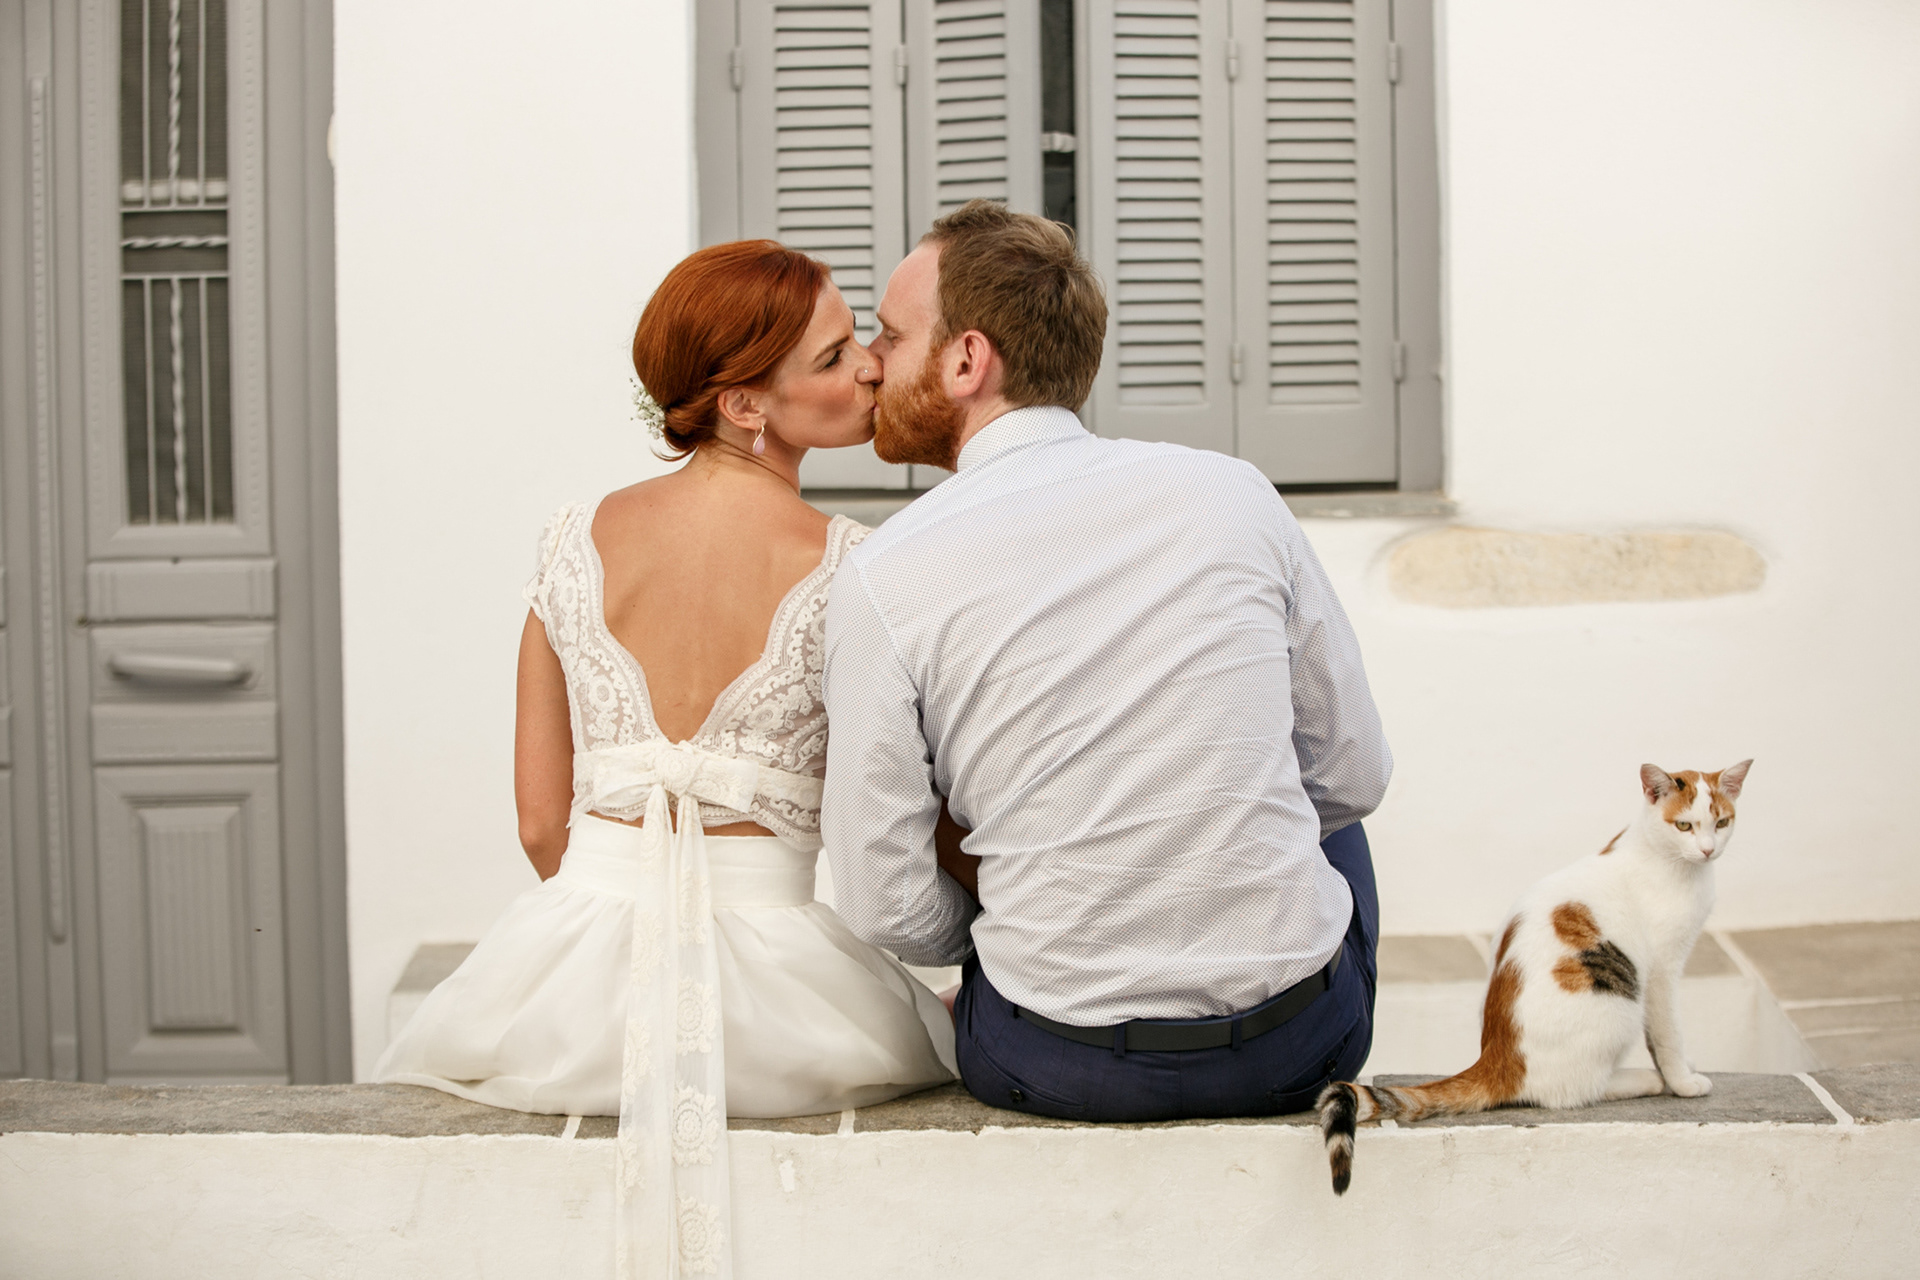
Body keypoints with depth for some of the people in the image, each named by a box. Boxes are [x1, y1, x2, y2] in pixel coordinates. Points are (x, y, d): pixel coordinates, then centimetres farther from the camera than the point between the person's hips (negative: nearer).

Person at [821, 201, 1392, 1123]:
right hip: (1302, 1042, 2)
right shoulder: (1232, 491, -4)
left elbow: (889, 909, -7)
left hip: (1065, 1068, -1)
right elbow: (1354, 773, 6)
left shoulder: (882, 580, -11)